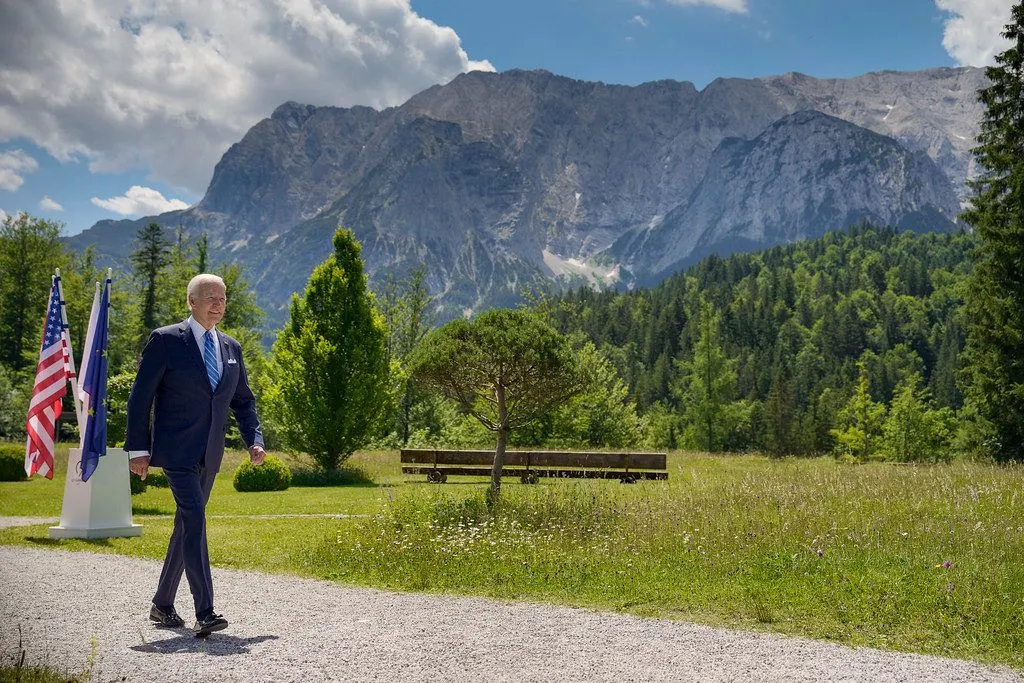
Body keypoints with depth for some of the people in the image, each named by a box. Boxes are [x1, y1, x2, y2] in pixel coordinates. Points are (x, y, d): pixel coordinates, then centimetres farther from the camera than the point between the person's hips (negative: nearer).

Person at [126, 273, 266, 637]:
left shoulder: (231, 347, 11)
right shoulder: (166, 340, -5)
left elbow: (243, 400, 17)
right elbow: (140, 397, -5)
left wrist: (254, 440, 3)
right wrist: (138, 449, -10)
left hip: (210, 455, 6)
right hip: (177, 451, -6)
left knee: (186, 526, 13)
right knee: (195, 520, -17)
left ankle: (162, 604, 28)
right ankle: (204, 613, -17)